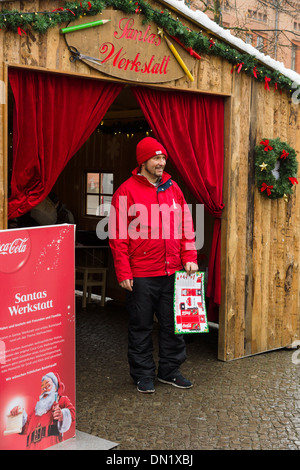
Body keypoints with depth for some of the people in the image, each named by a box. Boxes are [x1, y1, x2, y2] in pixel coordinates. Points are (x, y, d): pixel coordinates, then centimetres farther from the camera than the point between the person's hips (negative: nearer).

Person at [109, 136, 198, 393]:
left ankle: (169, 370, 27)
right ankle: (143, 374, 20)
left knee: (173, 323, 12)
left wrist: (189, 258, 5)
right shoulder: (126, 191, -6)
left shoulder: (173, 188, 9)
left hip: (172, 271, 5)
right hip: (141, 274, -4)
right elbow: (118, 235, -7)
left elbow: (185, 225, 14)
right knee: (141, 326, 6)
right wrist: (123, 272, -11)